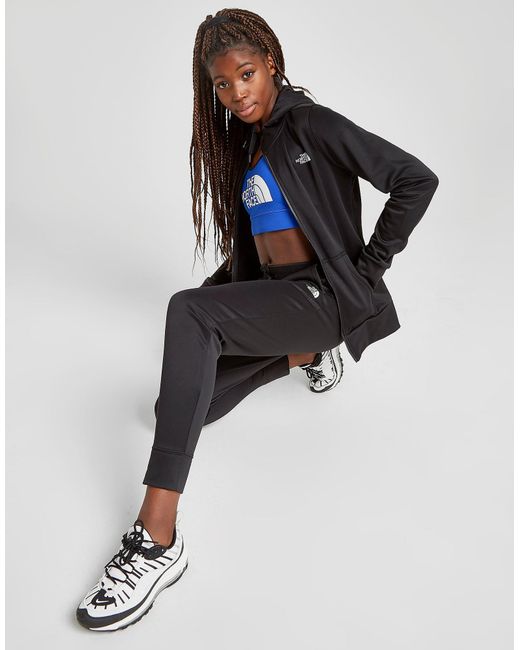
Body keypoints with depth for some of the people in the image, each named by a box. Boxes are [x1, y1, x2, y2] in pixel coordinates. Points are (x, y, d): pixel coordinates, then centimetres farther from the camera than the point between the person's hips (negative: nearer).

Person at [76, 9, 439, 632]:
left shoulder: (310, 124, -5)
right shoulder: (241, 143, 18)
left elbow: (416, 180, -10)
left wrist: (369, 266, -9)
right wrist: (220, 289, 11)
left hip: (321, 295, -8)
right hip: (271, 294, 9)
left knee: (187, 312, -33)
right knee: (181, 408, -3)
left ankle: (156, 540, -39)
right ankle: (309, 351, 22)